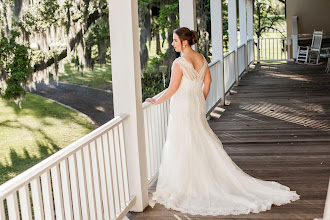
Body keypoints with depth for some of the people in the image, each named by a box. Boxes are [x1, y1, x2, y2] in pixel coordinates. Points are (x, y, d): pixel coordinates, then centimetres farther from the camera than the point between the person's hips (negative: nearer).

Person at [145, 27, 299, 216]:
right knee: (204, 143, 17)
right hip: (197, 105, 8)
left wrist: (157, 101, -3)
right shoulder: (201, 58, 3)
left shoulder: (179, 63, -20)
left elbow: (172, 89, -17)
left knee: (183, 147, 3)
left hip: (182, 108, -7)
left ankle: (184, 186, 13)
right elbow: (207, 81, 11)